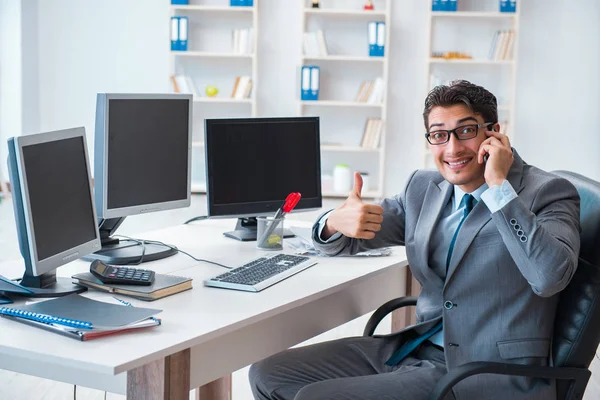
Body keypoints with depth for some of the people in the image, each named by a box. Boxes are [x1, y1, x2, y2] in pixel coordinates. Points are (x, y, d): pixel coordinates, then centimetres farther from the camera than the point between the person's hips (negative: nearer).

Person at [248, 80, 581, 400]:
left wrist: (499, 185, -24)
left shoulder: (548, 193, -10)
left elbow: (549, 277, -28)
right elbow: (344, 241, 14)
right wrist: (336, 222, -11)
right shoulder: (425, 187, 9)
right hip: (417, 350, 7)